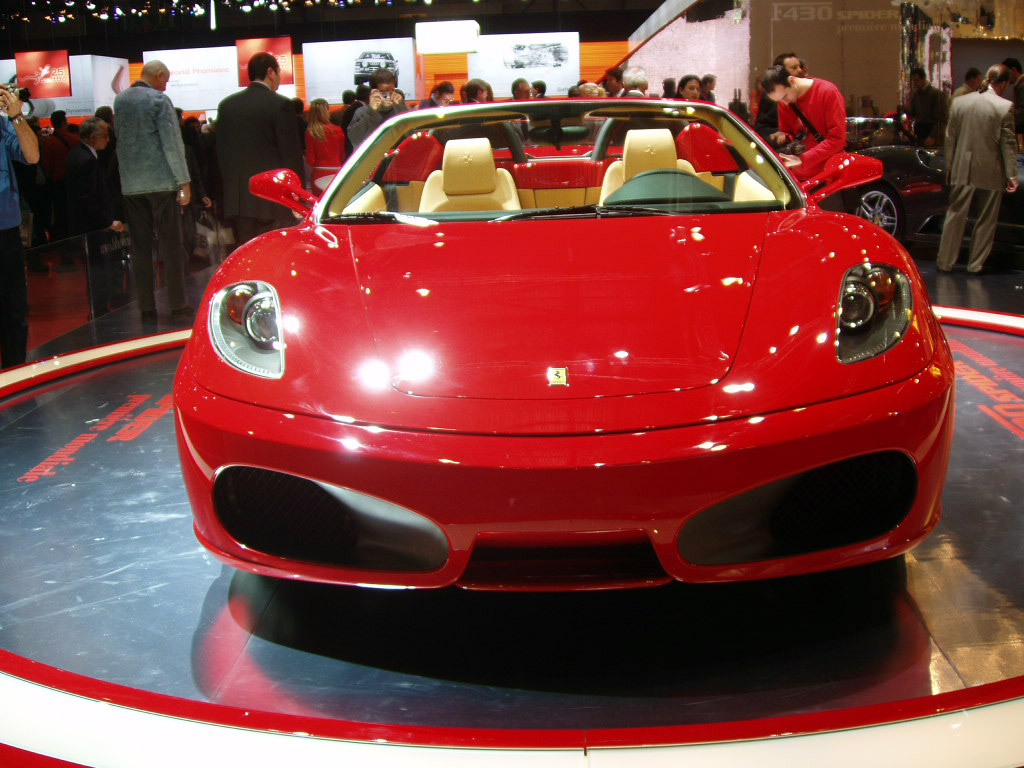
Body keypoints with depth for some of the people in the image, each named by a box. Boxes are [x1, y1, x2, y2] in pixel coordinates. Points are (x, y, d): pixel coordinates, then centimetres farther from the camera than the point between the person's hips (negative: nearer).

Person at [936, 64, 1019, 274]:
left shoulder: (959, 102, -1)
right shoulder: (1005, 107, -13)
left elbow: (950, 137, 4)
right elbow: (1008, 144, -10)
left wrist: (949, 166, 13)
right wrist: (1012, 175, -4)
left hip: (962, 170, 3)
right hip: (991, 172, -3)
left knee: (955, 216, 12)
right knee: (986, 220, 10)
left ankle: (945, 262, 15)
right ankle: (976, 264, 16)